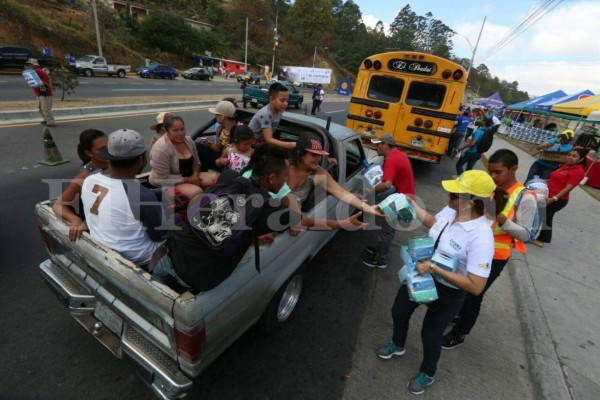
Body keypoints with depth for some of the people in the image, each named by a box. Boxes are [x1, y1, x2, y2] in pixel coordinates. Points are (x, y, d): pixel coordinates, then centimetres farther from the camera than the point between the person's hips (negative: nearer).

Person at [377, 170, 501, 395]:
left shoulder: (481, 237, -34)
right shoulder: (450, 211, -14)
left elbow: (476, 287, -32)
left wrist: (434, 268, -34)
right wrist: (411, 204, 4)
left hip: (447, 292, -6)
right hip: (420, 275, 7)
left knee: (430, 334, 18)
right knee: (399, 312, 26)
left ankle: (427, 374, 52)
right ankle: (398, 345, 60)